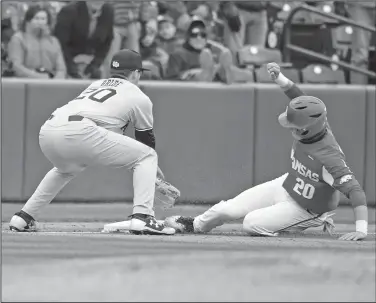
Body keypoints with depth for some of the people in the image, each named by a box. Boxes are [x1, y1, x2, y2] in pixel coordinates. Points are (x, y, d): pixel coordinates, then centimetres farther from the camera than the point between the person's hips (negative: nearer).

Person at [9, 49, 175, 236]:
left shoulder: (95, 85, 35)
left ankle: (23, 218, 32)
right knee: (146, 157, 7)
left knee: (65, 169, 40)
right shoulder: (139, 97, 17)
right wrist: (154, 168, 45)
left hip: (46, 131, 7)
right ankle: (142, 218, -10)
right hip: (79, 133, -7)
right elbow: (146, 138, 25)